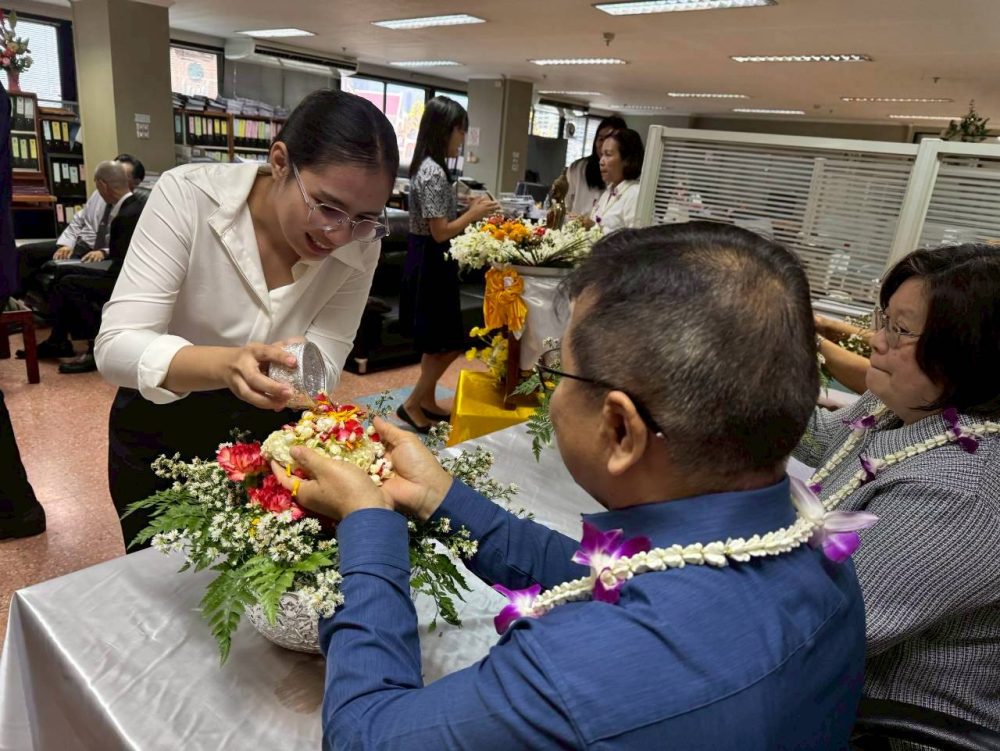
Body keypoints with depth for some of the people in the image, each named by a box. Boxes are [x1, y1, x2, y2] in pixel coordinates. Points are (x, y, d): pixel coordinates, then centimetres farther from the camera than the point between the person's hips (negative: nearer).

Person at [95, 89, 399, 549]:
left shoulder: (360, 247, -18)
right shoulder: (188, 195, -25)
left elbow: (322, 368, -20)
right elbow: (116, 346, -30)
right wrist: (226, 365, -49)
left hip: (271, 432, 2)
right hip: (161, 429, -1)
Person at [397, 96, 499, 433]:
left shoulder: (429, 167, 11)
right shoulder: (433, 173, -20)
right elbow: (440, 232, -21)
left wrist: (470, 208, 11)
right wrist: (474, 214, -10)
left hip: (429, 260, 10)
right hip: (431, 263, -10)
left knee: (437, 342, 17)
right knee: (449, 343, -1)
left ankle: (427, 401, 27)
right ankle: (412, 404, 9)